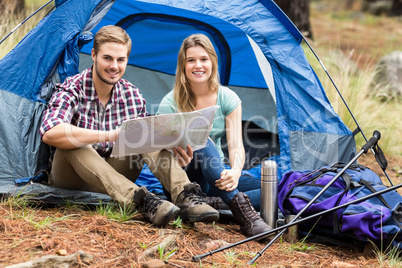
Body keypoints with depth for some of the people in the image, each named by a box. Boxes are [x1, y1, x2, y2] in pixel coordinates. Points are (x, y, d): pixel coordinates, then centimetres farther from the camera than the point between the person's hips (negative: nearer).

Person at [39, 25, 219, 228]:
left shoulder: (133, 97, -1)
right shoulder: (71, 90, -17)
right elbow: (49, 133, -37)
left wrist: (172, 144, -19)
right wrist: (110, 136, -45)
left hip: (113, 178, 4)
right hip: (73, 182, -4)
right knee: (72, 144, -36)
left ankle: (184, 196, -34)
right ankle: (141, 201, -47)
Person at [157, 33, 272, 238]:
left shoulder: (228, 99, -2)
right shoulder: (170, 104, -9)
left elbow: (236, 145, -11)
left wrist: (235, 172, -33)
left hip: (216, 180, 3)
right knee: (201, 144, -37)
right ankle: (242, 210, -48)